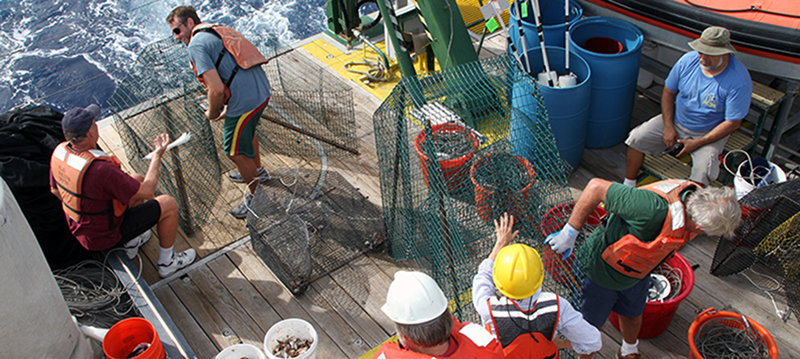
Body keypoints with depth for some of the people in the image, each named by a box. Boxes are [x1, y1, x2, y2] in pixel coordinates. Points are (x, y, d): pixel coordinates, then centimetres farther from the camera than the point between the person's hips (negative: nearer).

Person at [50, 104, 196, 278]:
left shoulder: (59, 151, -12)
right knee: (169, 204, -3)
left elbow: (56, 191, 6)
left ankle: (130, 244, 30)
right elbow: (147, 191, -27)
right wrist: (157, 154, -15)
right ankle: (166, 262, 15)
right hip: (105, 236, -8)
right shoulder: (100, 169, -38)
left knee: (137, 179, 21)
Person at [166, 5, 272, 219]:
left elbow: (216, 90, -20)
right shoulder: (216, 31, 19)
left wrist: (212, 113, -1)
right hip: (262, 89, 9)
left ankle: (256, 196, 27)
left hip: (246, 101, -9)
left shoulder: (196, 44, -10)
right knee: (247, 131, 35)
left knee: (236, 152, 9)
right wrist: (227, 108, 24)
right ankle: (258, 171, 58)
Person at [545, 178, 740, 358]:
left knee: (633, 315, 30)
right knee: (590, 324, 15)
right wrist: (569, 233, -31)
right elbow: (597, 187, -39)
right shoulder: (655, 210, -45)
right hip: (602, 268, -7)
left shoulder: (698, 195, -19)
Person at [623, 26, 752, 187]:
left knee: (703, 170, -29)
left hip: (710, 133, -4)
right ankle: (628, 185, 5)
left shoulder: (739, 80, -24)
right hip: (676, 120, 4)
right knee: (637, 138, -11)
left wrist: (697, 143, -19)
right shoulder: (688, 60, -12)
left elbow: (732, 123, -18)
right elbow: (668, 92, 1)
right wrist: (668, 126, -8)